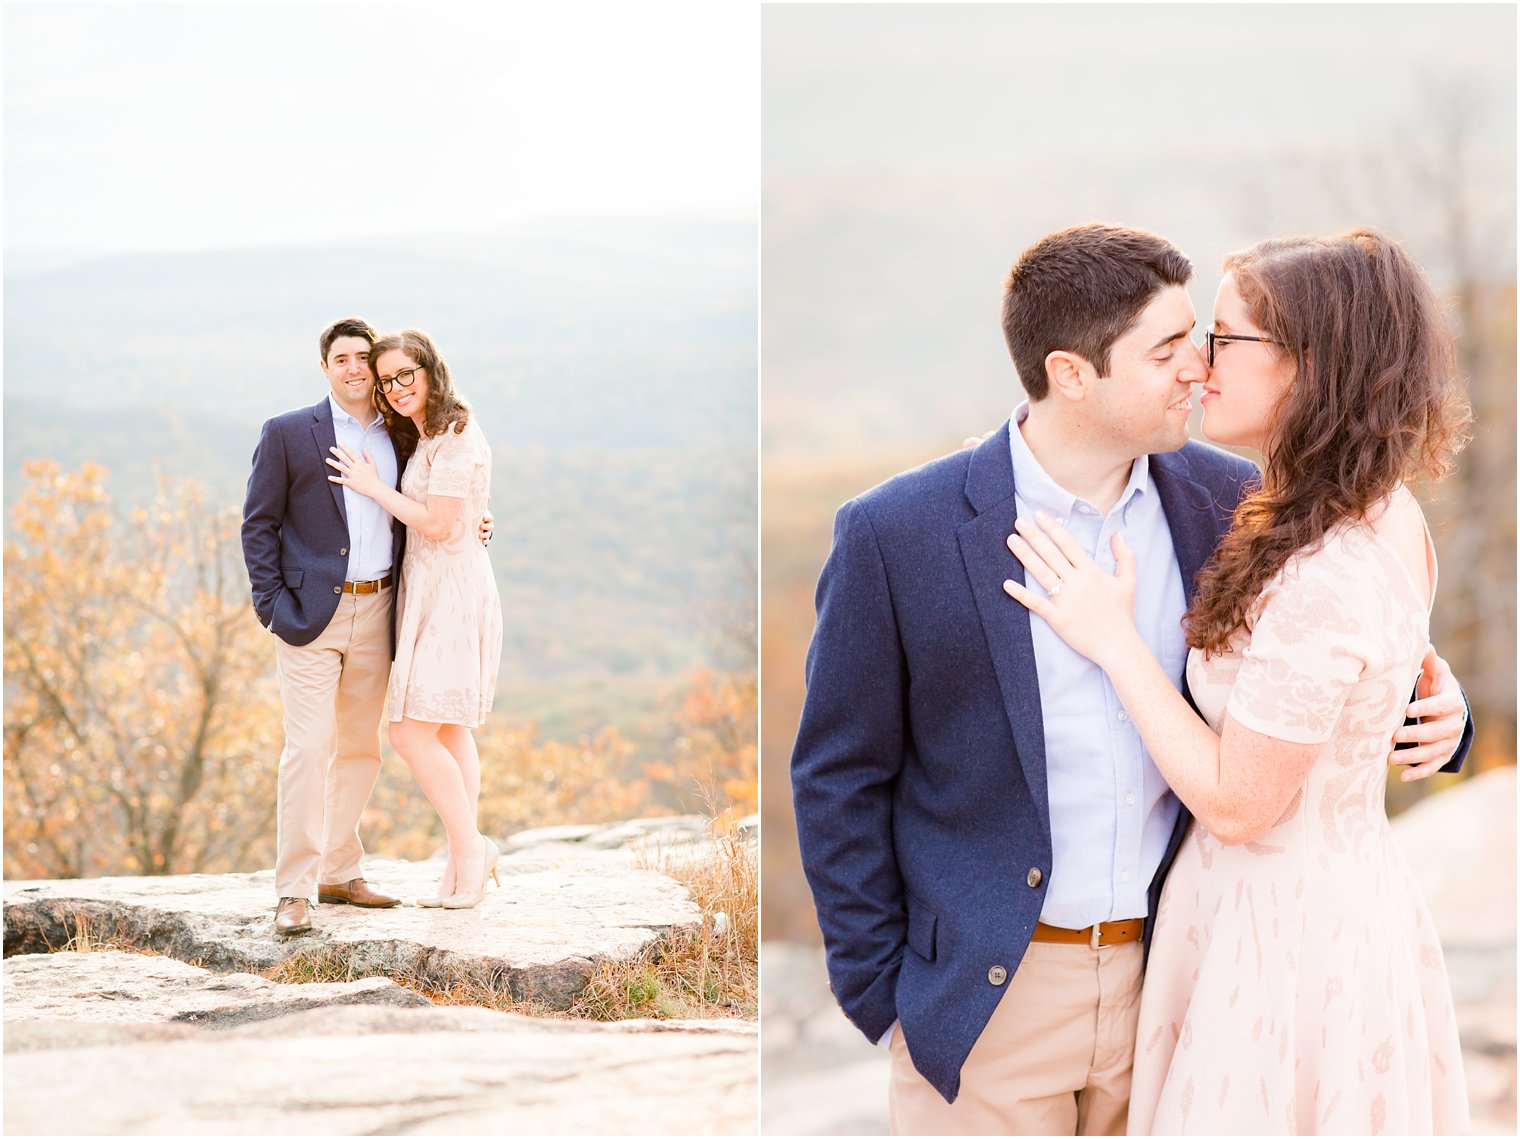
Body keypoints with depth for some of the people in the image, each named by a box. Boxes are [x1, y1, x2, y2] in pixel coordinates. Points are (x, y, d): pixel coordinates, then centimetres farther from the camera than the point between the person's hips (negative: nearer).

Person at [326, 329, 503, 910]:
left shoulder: (456, 437, -14)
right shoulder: (422, 439, 16)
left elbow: (437, 524, -19)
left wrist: (373, 486, -11)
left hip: (450, 591, -10)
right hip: (430, 591, 10)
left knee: (412, 731, -12)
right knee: (449, 731, 11)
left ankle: (470, 849, -4)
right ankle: (463, 864, 15)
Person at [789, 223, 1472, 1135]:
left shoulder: (1224, 499, -3)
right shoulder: (897, 532, -13)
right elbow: (838, 779, -5)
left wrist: (1429, 703, -8)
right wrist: (878, 993, -4)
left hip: (1172, 980, 3)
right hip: (989, 993, -3)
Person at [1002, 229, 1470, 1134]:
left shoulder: (1319, 579, -29)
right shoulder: (1392, 519, 0)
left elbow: (1238, 804, -22)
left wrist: (1115, 640, -19)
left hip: (1285, 938, -9)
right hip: (1358, 896, 9)